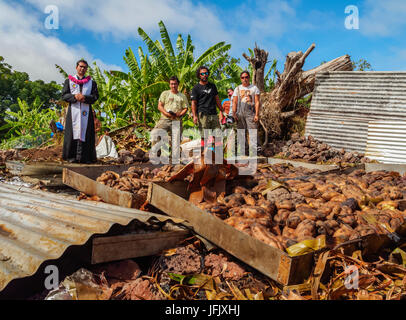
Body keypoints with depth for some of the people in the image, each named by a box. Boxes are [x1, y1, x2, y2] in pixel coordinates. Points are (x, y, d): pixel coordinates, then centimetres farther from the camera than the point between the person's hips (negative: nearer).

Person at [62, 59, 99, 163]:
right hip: (73, 110, 0)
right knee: (73, 131, -4)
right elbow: (64, 95, 5)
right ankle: (72, 156, -2)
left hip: (86, 111, 0)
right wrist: (74, 96, -14)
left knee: (85, 133, -4)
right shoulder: (69, 81, 15)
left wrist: (85, 98, -15)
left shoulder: (92, 82, 15)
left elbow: (95, 96, 4)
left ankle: (85, 156, -4)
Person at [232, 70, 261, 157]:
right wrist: (234, 114, -1)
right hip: (240, 114, 3)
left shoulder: (254, 88, 10)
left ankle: (254, 152, -13)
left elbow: (257, 102, 4)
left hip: (250, 113, -2)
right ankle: (244, 153, 9)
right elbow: (234, 102, 12)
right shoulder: (237, 89, 16)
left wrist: (257, 114, -6)